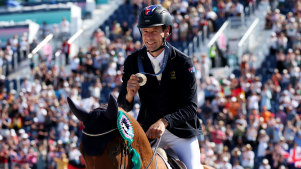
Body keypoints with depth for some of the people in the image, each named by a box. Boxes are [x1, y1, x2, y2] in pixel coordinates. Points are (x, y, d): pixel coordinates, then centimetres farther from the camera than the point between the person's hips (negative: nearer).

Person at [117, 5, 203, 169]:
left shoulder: (183, 63, -11)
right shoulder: (133, 62, -3)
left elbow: (190, 107, -17)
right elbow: (124, 107, -3)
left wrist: (165, 122, -34)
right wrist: (129, 95, -27)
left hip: (181, 130, -2)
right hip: (147, 129, 2)